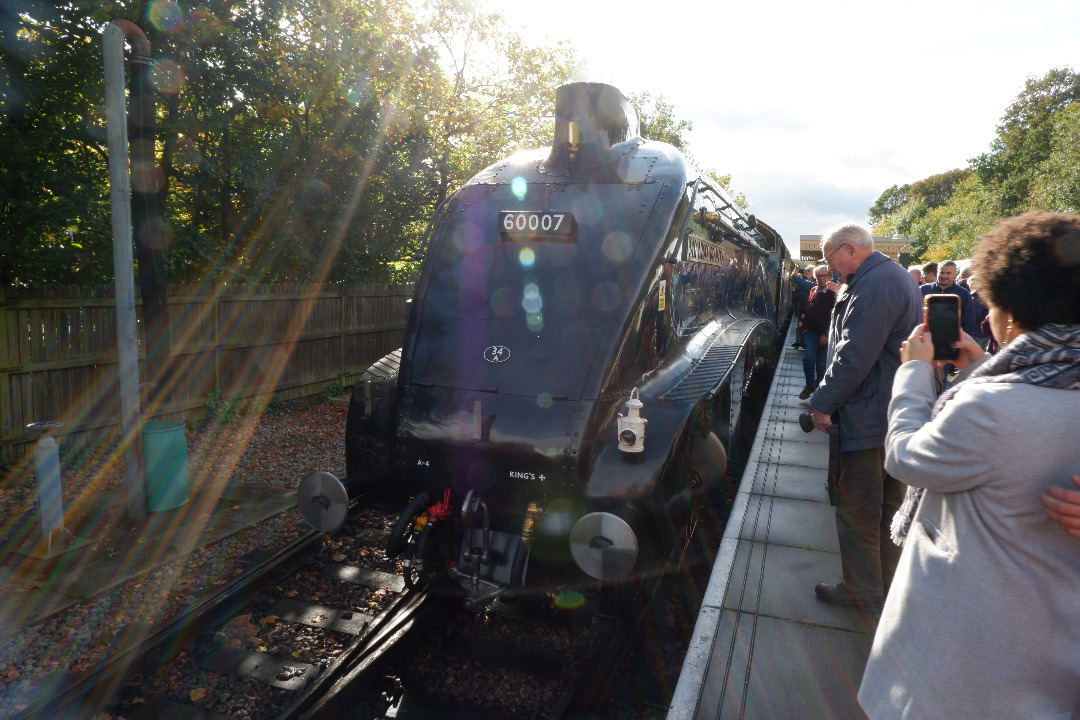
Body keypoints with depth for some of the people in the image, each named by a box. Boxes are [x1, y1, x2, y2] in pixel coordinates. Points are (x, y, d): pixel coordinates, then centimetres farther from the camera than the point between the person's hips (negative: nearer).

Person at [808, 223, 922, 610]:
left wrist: (823, 402, -13)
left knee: (856, 509, 2)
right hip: (897, 414, 11)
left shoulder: (873, 285, -20)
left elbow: (853, 357, -25)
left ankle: (863, 590, 15)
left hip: (866, 419, -11)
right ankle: (889, 582, 33)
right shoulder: (897, 277, 15)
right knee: (889, 505, 20)